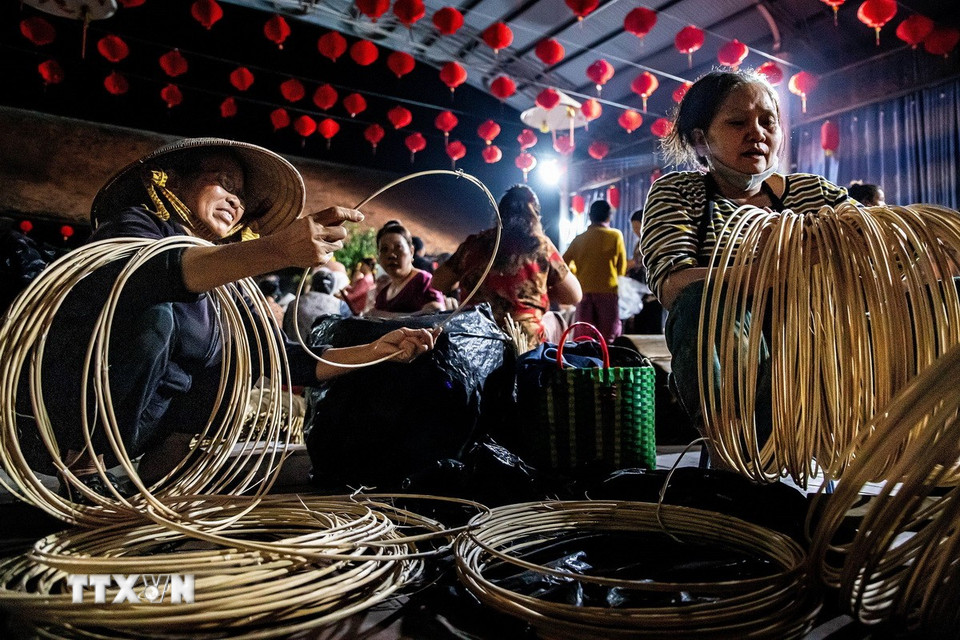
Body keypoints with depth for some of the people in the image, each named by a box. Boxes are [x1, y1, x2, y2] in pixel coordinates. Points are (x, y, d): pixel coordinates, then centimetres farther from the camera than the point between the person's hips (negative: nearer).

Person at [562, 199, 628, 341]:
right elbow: (621, 268, 6)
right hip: (608, 290, -2)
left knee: (583, 338, 6)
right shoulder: (616, 236, 0)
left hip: (584, 291, 3)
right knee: (609, 338, 2)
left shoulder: (579, 239, 6)